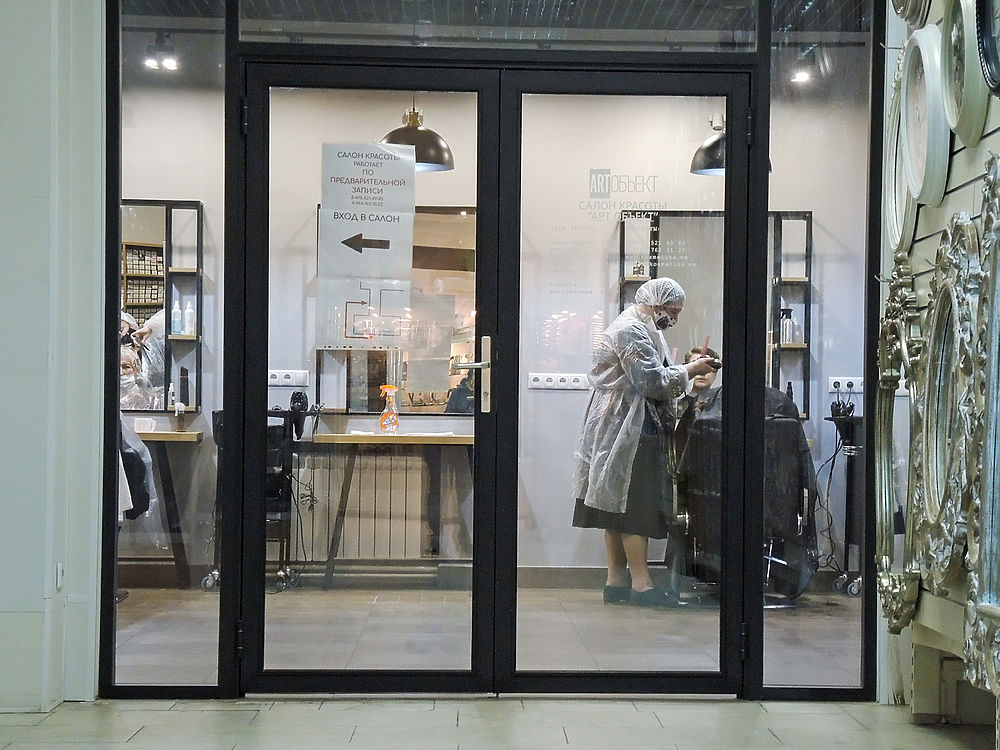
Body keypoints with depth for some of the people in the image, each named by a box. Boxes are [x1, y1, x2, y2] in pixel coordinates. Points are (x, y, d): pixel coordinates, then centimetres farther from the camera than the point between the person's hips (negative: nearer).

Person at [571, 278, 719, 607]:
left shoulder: (639, 328, 22)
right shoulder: (631, 331, -14)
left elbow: (650, 378, 22)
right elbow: (653, 381, -19)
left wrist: (689, 367, 10)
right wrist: (690, 370, -8)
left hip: (626, 428, 11)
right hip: (629, 430, -11)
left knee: (619, 505, 9)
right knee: (635, 505, -10)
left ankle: (616, 580, 11)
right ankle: (641, 583, -8)